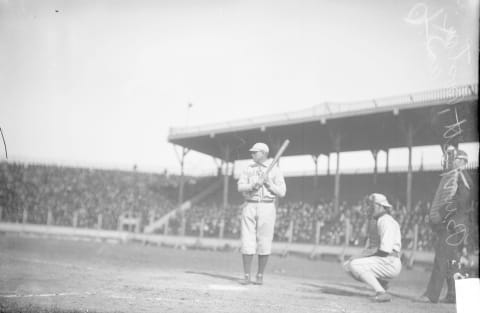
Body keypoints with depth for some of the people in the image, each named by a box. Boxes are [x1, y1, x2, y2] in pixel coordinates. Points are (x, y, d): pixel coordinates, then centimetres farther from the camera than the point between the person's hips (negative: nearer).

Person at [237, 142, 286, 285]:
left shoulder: (275, 170, 3)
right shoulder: (249, 169, 12)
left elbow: (281, 193, -2)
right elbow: (240, 187, 0)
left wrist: (268, 182, -13)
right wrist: (253, 185, -17)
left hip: (267, 207, -2)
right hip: (249, 207, 2)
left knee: (264, 243, -1)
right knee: (247, 242, -3)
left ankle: (260, 276, 9)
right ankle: (246, 275, 2)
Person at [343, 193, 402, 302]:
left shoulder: (387, 222, -13)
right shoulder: (376, 222, 20)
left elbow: (384, 251, -20)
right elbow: (371, 248, 21)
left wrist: (363, 257, -14)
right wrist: (359, 257, 3)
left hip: (390, 263, -10)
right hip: (380, 261, 10)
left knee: (355, 265, -25)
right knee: (347, 265, 7)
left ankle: (382, 292, -23)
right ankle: (381, 282, 6)